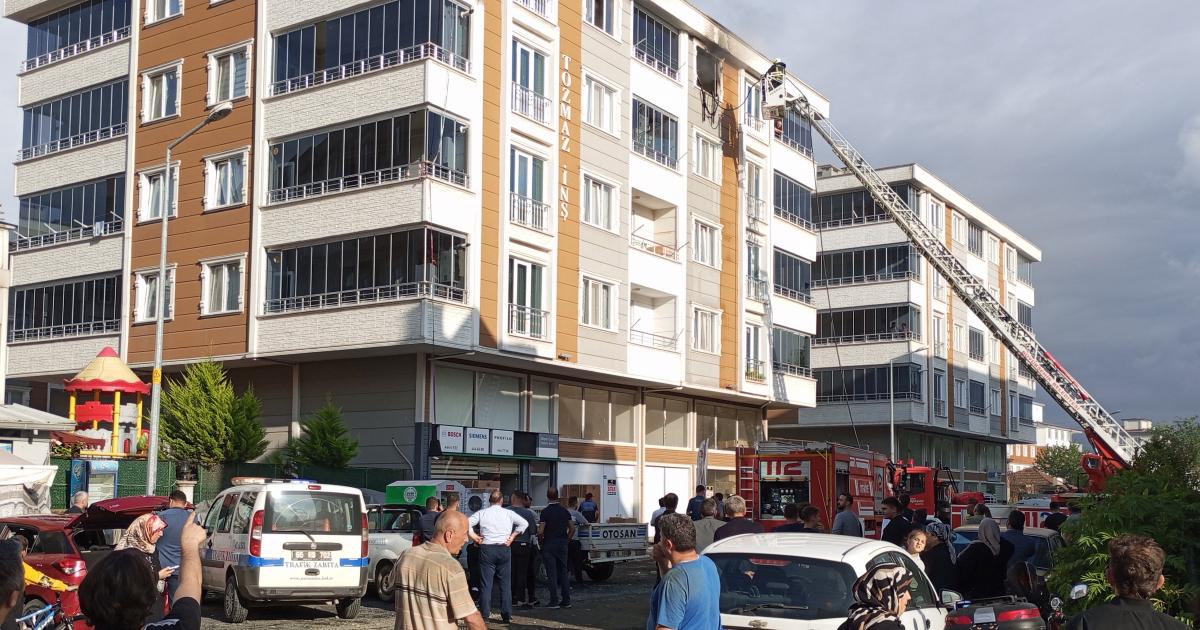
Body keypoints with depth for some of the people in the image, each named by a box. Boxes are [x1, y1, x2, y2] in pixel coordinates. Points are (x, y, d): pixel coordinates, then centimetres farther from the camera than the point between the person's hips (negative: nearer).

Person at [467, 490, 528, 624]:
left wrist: (473, 536, 3)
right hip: (504, 548, 0)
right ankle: (507, 615, 4)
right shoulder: (508, 513, 2)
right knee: (505, 583, 5)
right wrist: (513, 536, 3)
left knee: (485, 583, 4)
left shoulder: (482, 513, 2)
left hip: (486, 549, 0)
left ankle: (484, 614, 3)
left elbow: (466, 523, -6)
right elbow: (524, 523, -2)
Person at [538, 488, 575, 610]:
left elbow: (540, 531, -16)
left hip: (549, 545, -5)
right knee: (563, 572, 11)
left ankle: (554, 601, -2)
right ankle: (566, 601, 11)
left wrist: (541, 541, 2)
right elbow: (572, 529, 6)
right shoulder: (565, 511, 5)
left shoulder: (545, 512, -11)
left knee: (552, 573, -1)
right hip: (562, 545, 5)